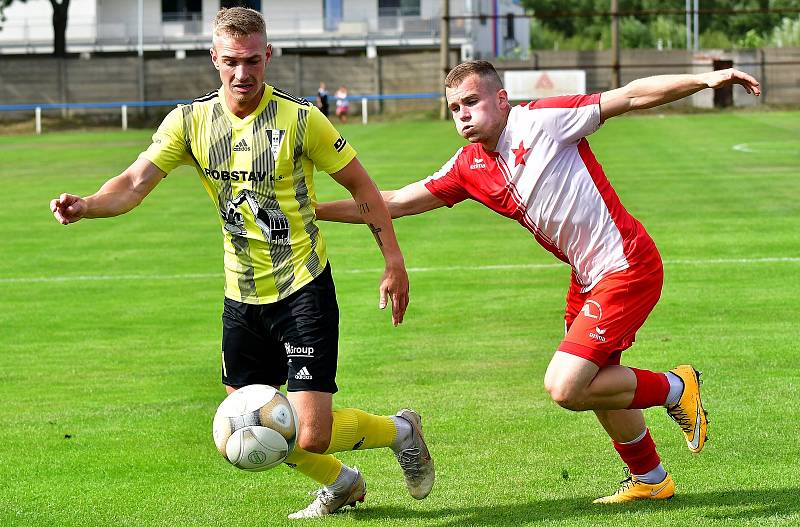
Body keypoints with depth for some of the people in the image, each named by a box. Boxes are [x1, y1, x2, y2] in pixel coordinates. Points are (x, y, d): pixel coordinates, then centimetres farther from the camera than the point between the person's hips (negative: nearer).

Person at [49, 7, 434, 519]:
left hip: (303, 290, -5)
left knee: (311, 435, -12)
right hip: (242, 297, 5)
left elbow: (360, 184, -4)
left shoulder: (300, 118, -13)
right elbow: (136, 182, -10)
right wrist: (86, 205, -31)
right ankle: (340, 483, 37)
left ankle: (399, 429, 19)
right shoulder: (191, 120, -3)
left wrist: (394, 261, -5)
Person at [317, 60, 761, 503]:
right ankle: (649, 479, 40)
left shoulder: (542, 120, -14)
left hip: (626, 267, -8)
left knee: (564, 387, -16)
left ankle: (674, 388, 5)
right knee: (598, 385, 18)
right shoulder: (468, 168, 5)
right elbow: (394, 204, 9)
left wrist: (703, 80, -22)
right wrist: (312, 209, 3)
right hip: (587, 279, 8)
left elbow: (631, 97, -14)